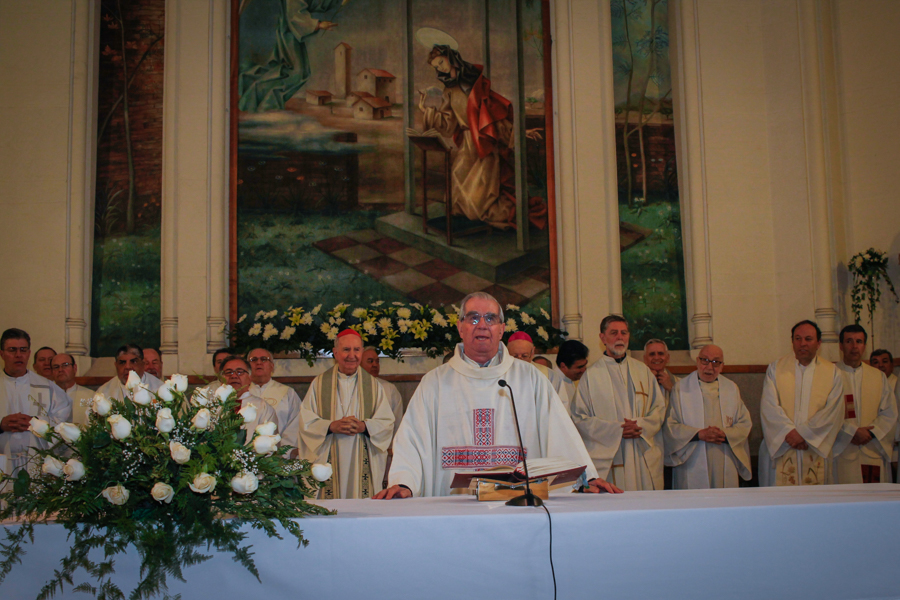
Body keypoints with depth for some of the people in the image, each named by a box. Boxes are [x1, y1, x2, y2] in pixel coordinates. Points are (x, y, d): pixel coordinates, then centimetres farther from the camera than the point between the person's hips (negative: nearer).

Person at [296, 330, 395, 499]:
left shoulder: (373, 385, 11)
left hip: (363, 464, 1)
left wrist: (364, 426, -14)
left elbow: (387, 423, 5)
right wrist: (331, 426, -15)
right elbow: (306, 422, 2)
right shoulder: (319, 384, 9)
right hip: (329, 460, -1)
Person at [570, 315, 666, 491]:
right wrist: (616, 430, -13)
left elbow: (659, 408, 11)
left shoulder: (643, 371, 15)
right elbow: (580, 418, -2)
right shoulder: (591, 375, 4)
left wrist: (641, 426, -9)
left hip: (644, 456, 3)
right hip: (607, 458, -3)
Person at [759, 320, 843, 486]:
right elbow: (769, 406, -4)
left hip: (817, 449, 1)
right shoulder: (775, 368, 7)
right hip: (780, 448, 0)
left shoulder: (832, 373, 7)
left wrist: (803, 433, -13)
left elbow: (831, 412, -3)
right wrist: (790, 432, -17)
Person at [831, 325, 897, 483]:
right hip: (842, 452, -3)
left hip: (874, 452, 3)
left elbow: (890, 413, 8)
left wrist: (871, 433, -7)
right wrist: (852, 432, -14)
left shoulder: (879, 377, 15)